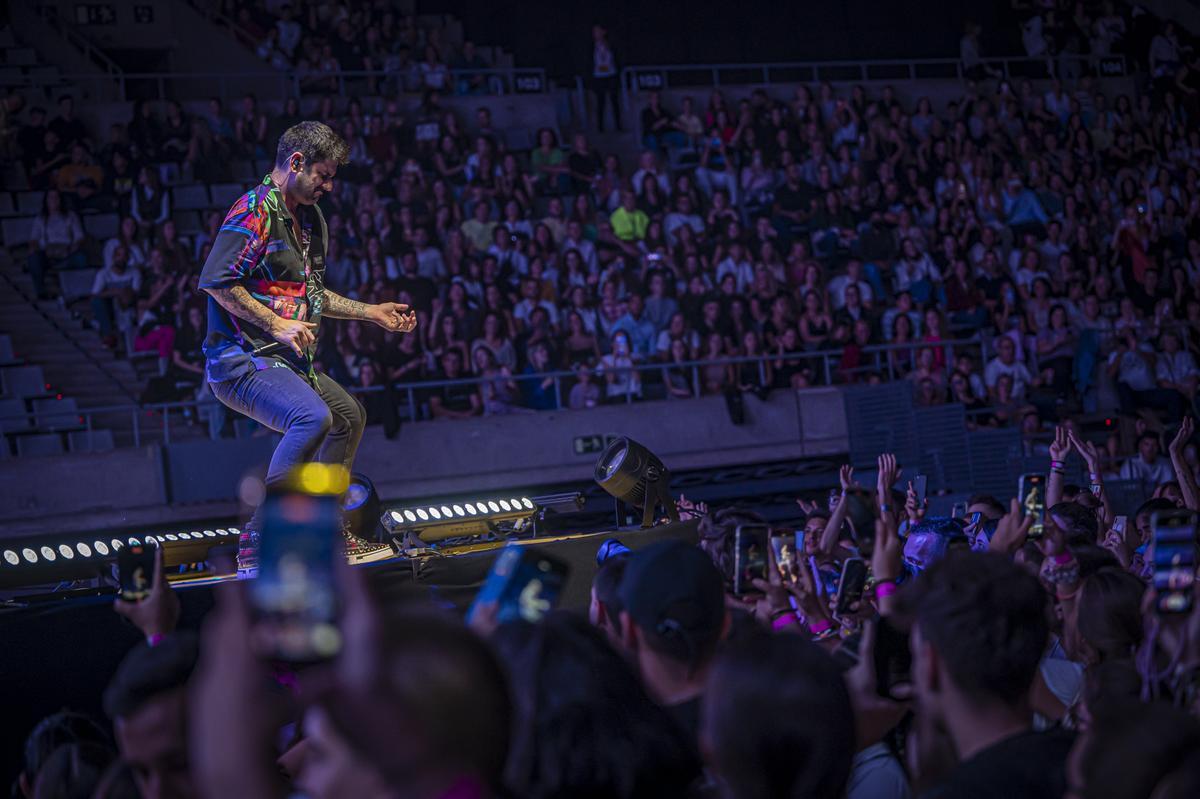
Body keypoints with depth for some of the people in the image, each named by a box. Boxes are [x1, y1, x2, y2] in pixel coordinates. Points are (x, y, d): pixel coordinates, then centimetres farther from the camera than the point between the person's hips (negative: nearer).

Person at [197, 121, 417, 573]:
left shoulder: (308, 220, 19)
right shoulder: (255, 210, -14)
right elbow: (216, 281, -23)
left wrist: (372, 312, 24)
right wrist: (276, 324, -22)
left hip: (285, 362, 11)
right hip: (241, 361, -11)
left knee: (350, 417, 25)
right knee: (314, 417, -33)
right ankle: (258, 543, -30)